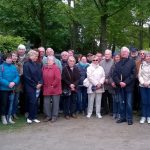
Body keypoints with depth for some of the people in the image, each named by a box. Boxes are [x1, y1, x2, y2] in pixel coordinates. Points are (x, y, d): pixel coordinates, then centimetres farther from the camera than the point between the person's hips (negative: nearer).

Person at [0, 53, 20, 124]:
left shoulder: (14, 67, 4)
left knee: (10, 103, 11)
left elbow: (17, 77, 2)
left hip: (12, 89, 4)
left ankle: (9, 117, 23)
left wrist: (14, 82, -18)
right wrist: (8, 84, -21)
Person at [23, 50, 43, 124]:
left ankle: (34, 117, 15)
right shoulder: (26, 65, -8)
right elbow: (27, 77, -13)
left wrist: (40, 83, -5)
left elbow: (40, 75, 11)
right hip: (30, 87, -5)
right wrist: (35, 85, -11)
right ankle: (30, 117, 7)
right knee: (32, 102, -6)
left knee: (35, 102, 7)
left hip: (38, 86, 6)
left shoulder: (37, 65, 10)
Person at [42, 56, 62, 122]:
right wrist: (44, 84, 4)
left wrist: (53, 85, -14)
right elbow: (43, 77, 13)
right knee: (46, 103, 6)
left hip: (55, 89, -5)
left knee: (55, 103, 4)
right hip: (46, 89, 5)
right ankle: (48, 116, 18)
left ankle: (54, 116, 14)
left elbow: (58, 78, -17)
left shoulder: (56, 68, -10)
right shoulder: (44, 68, 7)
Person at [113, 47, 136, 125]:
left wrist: (126, 83, -14)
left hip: (129, 86, -4)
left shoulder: (132, 62, 1)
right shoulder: (118, 63, 12)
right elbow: (115, 75, 5)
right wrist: (119, 82, -11)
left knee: (129, 103, -1)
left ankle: (129, 118, 8)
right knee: (122, 103, 10)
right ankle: (123, 117, 19)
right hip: (120, 86, 4)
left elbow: (133, 74, -7)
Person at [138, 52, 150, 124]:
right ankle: (143, 116, 11)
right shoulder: (142, 65, 8)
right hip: (142, 85, 1)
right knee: (144, 101, 3)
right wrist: (143, 82, -9)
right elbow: (139, 75, 4)